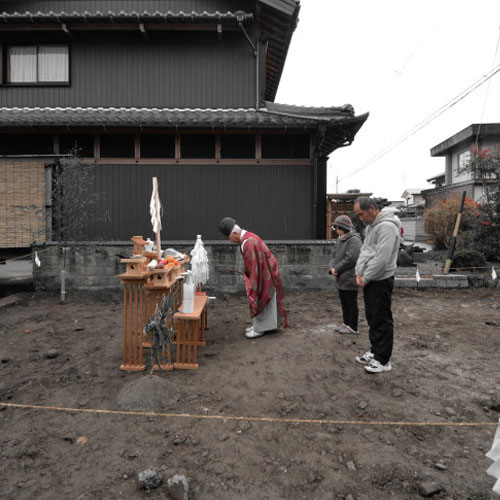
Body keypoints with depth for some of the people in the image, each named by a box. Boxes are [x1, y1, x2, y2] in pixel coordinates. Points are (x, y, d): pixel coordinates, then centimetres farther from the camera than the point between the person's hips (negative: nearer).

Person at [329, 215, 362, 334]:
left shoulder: (354, 240, -16)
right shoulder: (340, 239, 14)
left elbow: (350, 259, -23)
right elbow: (335, 256, 17)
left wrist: (336, 269, -15)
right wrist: (333, 267, -2)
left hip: (350, 279, -9)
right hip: (341, 279, 9)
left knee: (351, 303, 2)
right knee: (344, 302, 18)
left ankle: (353, 327, 13)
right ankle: (346, 323, 32)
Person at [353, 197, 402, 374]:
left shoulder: (387, 226, -19)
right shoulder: (371, 226, 14)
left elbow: (381, 258, -24)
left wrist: (365, 278, -15)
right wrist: (359, 273, 5)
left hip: (381, 281, -10)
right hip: (368, 280, 10)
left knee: (382, 321, -1)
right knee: (372, 318, 17)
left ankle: (383, 360, 10)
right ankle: (375, 351, 31)